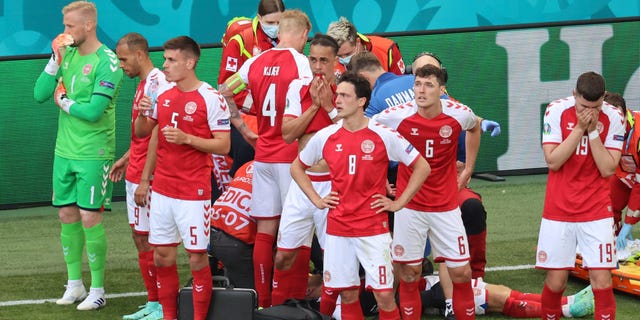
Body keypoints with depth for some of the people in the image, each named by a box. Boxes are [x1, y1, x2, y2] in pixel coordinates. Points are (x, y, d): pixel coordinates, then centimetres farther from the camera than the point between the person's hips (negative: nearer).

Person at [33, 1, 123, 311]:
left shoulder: (106, 62, -14)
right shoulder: (67, 55, 7)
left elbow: (93, 111, -22)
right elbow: (40, 94, 0)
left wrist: (64, 101, -6)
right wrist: (56, 58, -8)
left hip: (93, 154, -7)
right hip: (64, 151, 7)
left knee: (89, 218, -4)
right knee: (67, 216, 10)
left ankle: (97, 289, 5)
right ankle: (74, 284, 21)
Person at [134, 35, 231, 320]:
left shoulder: (211, 98, -10)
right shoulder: (163, 94, 8)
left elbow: (223, 145, -12)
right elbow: (141, 134, 17)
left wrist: (186, 138, -23)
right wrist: (142, 114, -5)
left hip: (193, 192, -6)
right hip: (162, 188, 6)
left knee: (197, 257, -2)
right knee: (162, 255, 10)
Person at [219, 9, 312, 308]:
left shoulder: (256, 62, 7)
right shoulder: (300, 62, -10)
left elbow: (224, 92, 16)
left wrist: (242, 125, 18)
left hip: (263, 155, 5)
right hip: (291, 156, -5)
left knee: (265, 230, 8)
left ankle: (263, 302, 10)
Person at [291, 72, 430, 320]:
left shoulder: (384, 136, -6)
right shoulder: (325, 137, 3)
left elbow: (422, 167, 1)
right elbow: (297, 167, 19)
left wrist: (399, 203, -3)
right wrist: (316, 200, 10)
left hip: (374, 229, -3)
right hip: (338, 229, 3)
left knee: (384, 295, -7)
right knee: (347, 295, 6)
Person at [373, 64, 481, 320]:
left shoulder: (459, 114, -8)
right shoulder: (397, 116, -13)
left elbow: (474, 128, 18)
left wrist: (468, 169, 15)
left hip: (446, 206, 1)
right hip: (409, 205, -1)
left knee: (461, 272, 0)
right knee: (409, 274, 3)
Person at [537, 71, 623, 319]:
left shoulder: (613, 118, -7)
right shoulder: (556, 111, -9)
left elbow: (608, 169, -12)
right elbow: (552, 161, -14)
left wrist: (592, 130, -18)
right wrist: (579, 128, -20)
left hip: (597, 212, 0)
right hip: (559, 210, 0)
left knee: (602, 281, -8)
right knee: (555, 281, 1)